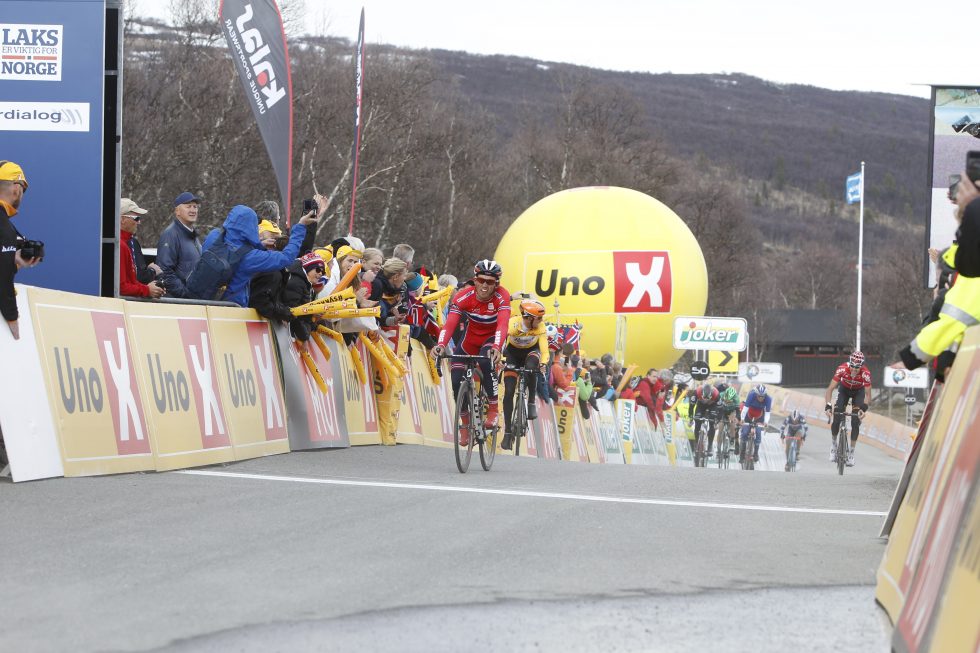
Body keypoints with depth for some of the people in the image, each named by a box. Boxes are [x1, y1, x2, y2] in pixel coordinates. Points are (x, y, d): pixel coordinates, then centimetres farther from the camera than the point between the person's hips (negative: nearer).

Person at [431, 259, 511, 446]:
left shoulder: (502, 297, -28)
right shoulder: (463, 296, -25)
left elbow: (502, 324, -42)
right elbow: (450, 323, -34)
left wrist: (496, 347, -61)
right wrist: (441, 345, -53)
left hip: (492, 338, -2)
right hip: (471, 337, 3)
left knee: (486, 362, -36)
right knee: (457, 380, -12)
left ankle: (493, 410, -19)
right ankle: (466, 426, 10)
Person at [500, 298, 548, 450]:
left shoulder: (541, 328, -27)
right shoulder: (512, 324, -33)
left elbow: (544, 349, -32)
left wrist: (543, 364, -51)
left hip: (531, 351, 1)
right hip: (513, 352, -1)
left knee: (531, 367, -37)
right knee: (508, 392, -10)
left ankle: (532, 402, -15)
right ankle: (507, 432, 0)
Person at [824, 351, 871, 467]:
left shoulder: (866, 373, -35)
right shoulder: (842, 369, -35)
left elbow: (867, 394, -28)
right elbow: (830, 389, -33)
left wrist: (864, 407, -44)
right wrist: (828, 406, -45)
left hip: (858, 391, 0)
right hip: (844, 389, 0)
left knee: (855, 422, -12)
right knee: (837, 418, -15)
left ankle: (851, 452, -1)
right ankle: (833, 442, 13)